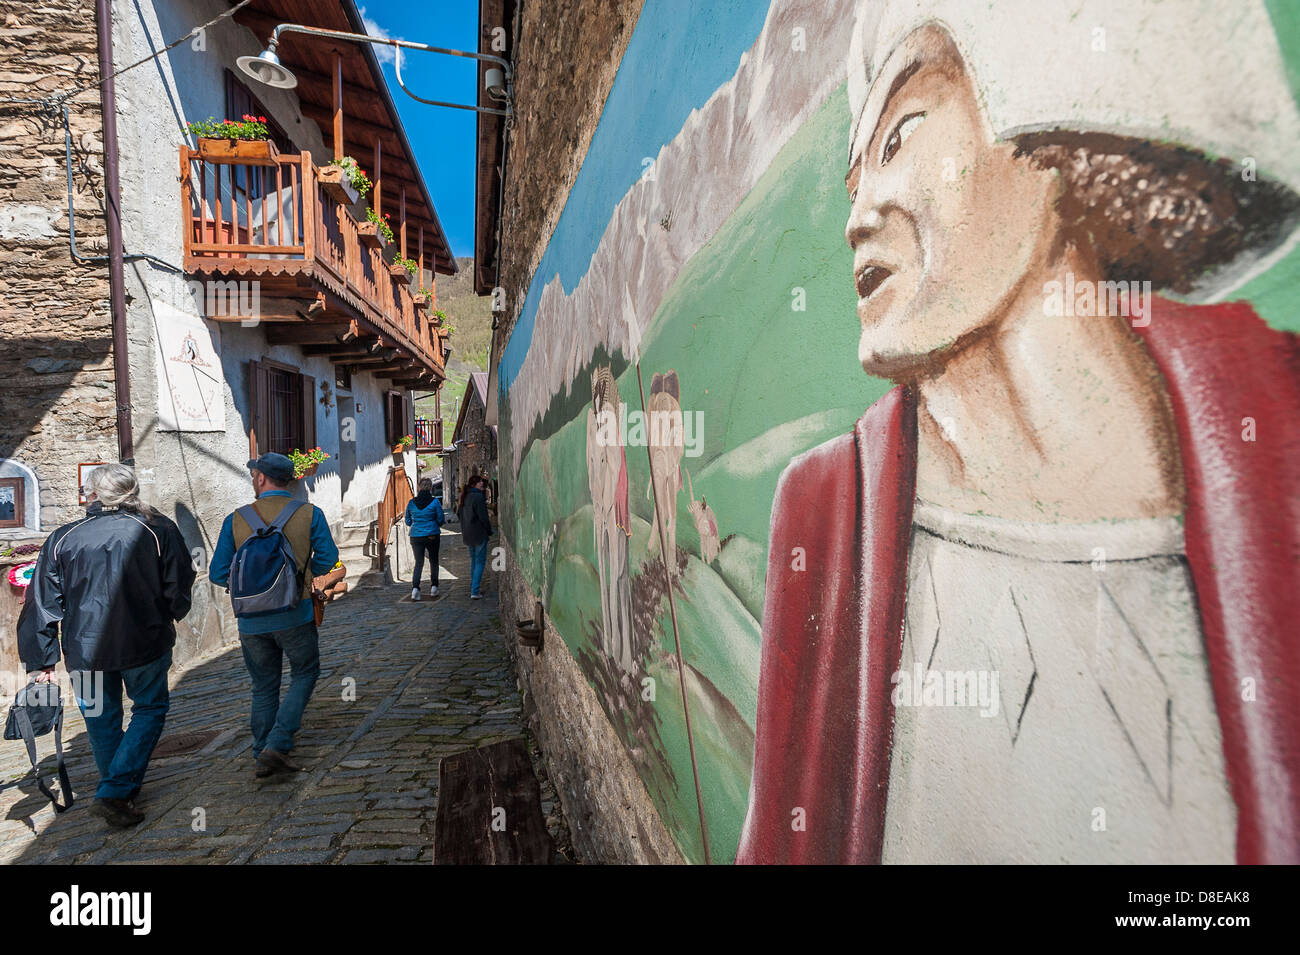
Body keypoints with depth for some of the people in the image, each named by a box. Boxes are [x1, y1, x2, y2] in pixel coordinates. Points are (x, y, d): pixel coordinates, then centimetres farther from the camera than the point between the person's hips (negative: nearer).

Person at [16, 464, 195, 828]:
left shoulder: (62, 539, -1)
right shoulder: (159, 530, -8)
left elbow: (42, 604, 2)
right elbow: (179, 589, -2)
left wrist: (41, 659, 10)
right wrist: (168, 618, 20)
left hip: (84, 648, 2)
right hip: (145, 644, -2)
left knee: (101, 720, 19)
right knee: (150, 709, 15)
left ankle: (120, 790, 33)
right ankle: (114, 794, 3)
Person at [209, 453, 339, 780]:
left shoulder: (236, 519, 0)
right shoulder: (309, 514, -4)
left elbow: (219, 574, 2)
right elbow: (327, 559, -5)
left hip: (252, 619, 2)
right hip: (295, 615, -2)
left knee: (263, 688, 15)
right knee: (304, 674, 14)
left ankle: (263, 755, 19)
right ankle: (277, 746, 1)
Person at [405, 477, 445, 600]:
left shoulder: (411, 503, -1)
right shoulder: (435, 502, -9)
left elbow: (408, 522, 7)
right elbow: (441, 520, -6)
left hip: (416, 536, 2)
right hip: (432, 535, -2)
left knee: (418, 562, 6)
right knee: (433, 561, 15)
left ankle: (415, 588, -12)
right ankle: (433, 588, 18)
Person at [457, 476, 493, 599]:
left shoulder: (465, 497, 9)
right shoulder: (478, 497, -18)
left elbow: (459, 512, 19)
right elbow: (483, 516, -18)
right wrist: (489, 530, -5)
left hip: (467, 534, 8)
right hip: (479, 533, -8)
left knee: (473, 560, 21)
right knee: (480, 561, -3)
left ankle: (472, 588, 27)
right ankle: (474, 592, -8)